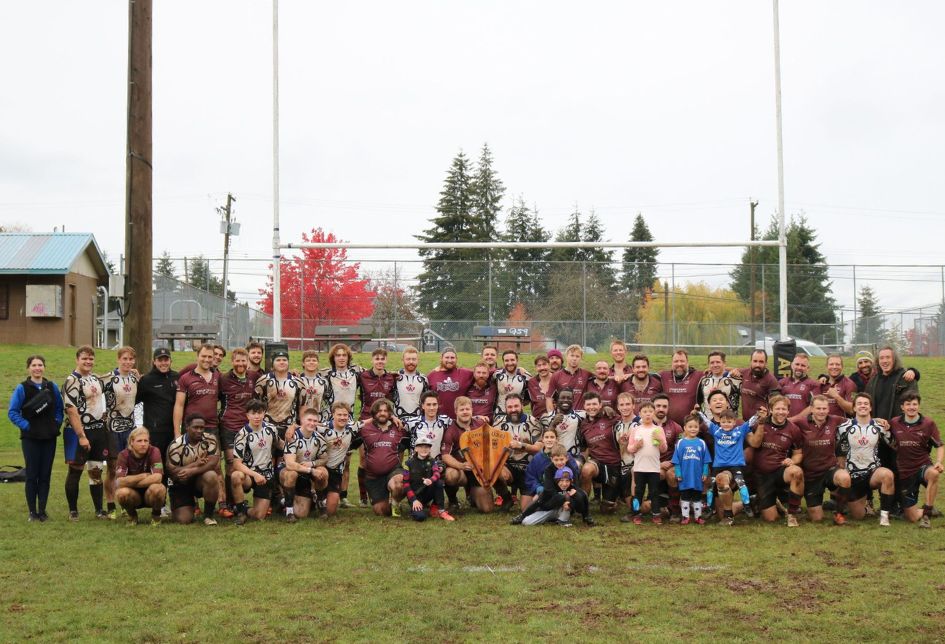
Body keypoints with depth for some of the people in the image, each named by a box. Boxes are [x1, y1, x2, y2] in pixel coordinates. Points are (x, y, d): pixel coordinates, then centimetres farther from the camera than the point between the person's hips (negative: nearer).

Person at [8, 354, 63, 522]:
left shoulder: (52, 387, 5)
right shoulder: (22, 388, -5)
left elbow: (59, 408, 13)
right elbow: (12, 412, -4)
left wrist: (57, 423, -1)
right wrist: (25, 425, -13)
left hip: (49, 437, 3)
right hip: (30, 438, -3)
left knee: (45, 475, 5)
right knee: (32, 475, 1)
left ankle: (42, 511, 13)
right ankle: (32, 512, 9)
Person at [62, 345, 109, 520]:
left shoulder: (96, 379, 12)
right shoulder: (72, 381, -11)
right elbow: (72, 411, -17)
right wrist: (81, 437, -20)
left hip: (99, 430, 7)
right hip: (79, 431, -7)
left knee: (96, 470, 10)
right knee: (75, 470, 1)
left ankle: (99, 509, 16)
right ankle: (73, 510, 9)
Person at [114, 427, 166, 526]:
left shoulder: (154, 451, -16)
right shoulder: (124, 455, -12)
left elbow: (157, 478, -30)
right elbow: (119, 482, -24)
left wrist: (130, 482, -23)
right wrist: (143, 476, -24)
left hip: (150, 494, -1)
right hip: (133, 495, 1)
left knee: (157, 488, -35)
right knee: (122, 492, -32)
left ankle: (156, 515, -3)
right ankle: (132, 516, 1)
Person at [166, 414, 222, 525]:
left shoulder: (210, 439, -11)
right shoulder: (176, 445, -14)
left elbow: (214, 463, -22)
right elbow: (172, 472, -18)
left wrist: (192, 471, -33)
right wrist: (196, 464, -21)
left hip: (200, 480, 1)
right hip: (181, 485, -1)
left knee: (211, 476, -34)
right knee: (184, 520, -15)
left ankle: (208, 515, -14)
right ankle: (191, 506, 24)